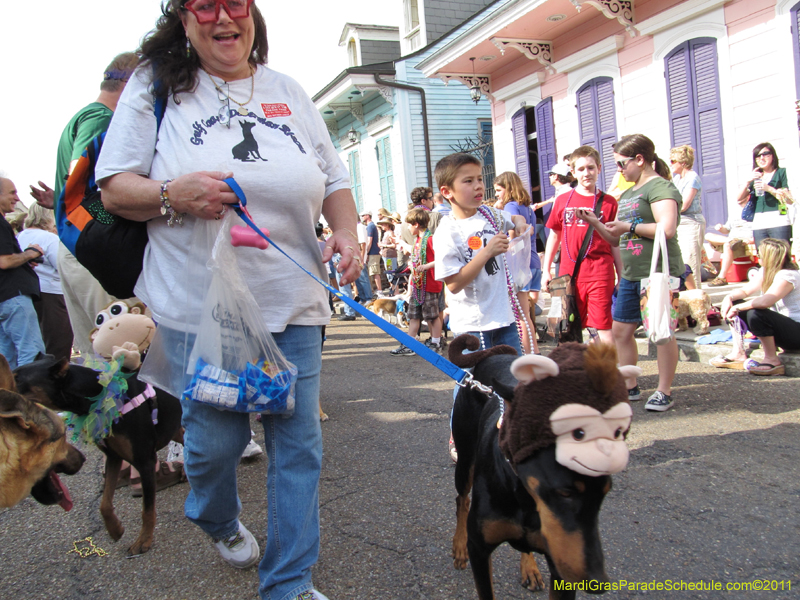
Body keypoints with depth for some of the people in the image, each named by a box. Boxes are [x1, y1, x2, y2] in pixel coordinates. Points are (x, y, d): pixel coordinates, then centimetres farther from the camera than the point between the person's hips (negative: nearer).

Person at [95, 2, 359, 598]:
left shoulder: (290, 92, 12)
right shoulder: (155, 87, 4)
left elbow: (334, 181, 16)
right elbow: (114, 188, 1)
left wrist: (346, 232, -4)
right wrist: (172, 195, -19)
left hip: (292, 303, 3)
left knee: (298, 444, 2)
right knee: (215, 437, 7)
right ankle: (218, 519, 44)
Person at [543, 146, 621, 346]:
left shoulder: (608, 202, 2)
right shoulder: (563, 200, 7)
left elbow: (615, 242, 5)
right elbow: (554, 236, 13)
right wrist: (546, 270, 11)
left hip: (600, 273, -2)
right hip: (569, 273, 2)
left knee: (605, 328, -4)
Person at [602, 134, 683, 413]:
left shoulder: (660, 187, -9)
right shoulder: (627, 194, 18)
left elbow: (667, 229, -23)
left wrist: (629, 226, -14)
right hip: (631, 274, 9)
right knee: (620, 330, 10)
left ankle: (664, 392, 11)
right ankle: (630, 387, 22)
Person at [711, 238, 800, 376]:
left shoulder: (788, 275, -23)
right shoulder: (766, 271, 5)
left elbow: (765, 301, -38)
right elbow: (745, 290, 7)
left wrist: (737, 307, -28)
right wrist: (729, 297, -14)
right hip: (779, 324, 10)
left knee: (755, 313, -34)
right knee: (734, 303, 4)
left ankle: (773, 361, -19)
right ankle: (738, 354, 1)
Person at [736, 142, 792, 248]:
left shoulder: (781, 172, 8)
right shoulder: (756, 177, 20)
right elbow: (740, 199, 12)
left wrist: (769, 188, -11)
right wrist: (748, 181, -2)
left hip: (779, 222, -4)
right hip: (759, 224, 4)